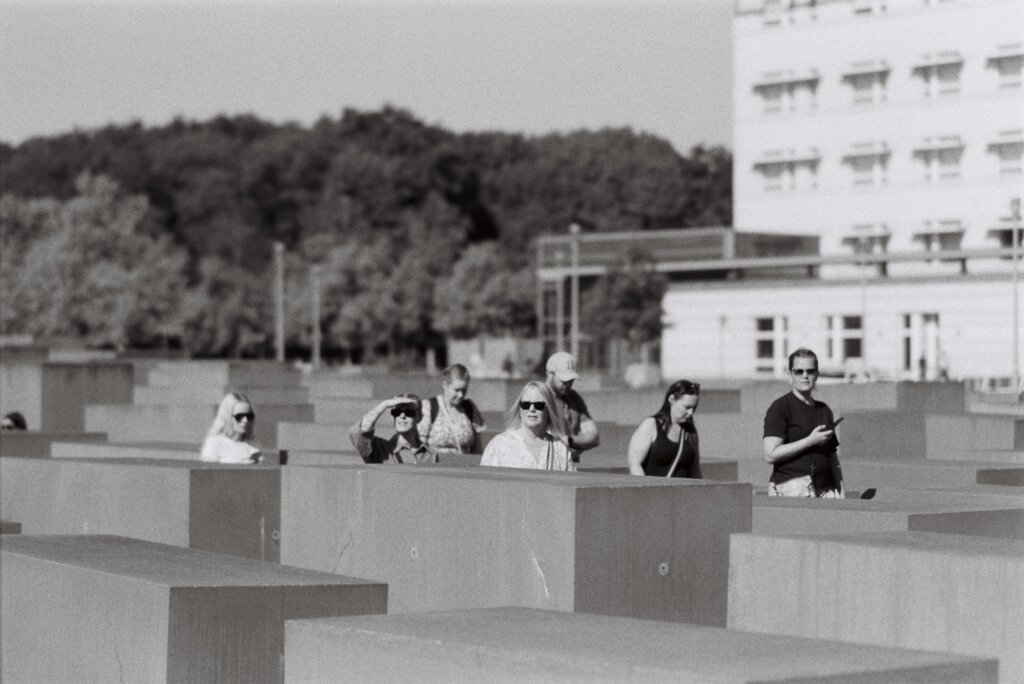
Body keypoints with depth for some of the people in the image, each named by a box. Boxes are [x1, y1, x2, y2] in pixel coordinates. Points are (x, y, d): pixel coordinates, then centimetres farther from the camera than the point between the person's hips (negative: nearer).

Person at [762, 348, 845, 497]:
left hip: (824, 490, 6)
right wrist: (810, 441, -10)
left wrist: (841, 490, 13)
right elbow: (771, 454, -11)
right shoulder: (780, 408, 0)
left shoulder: (824, 410, 21)